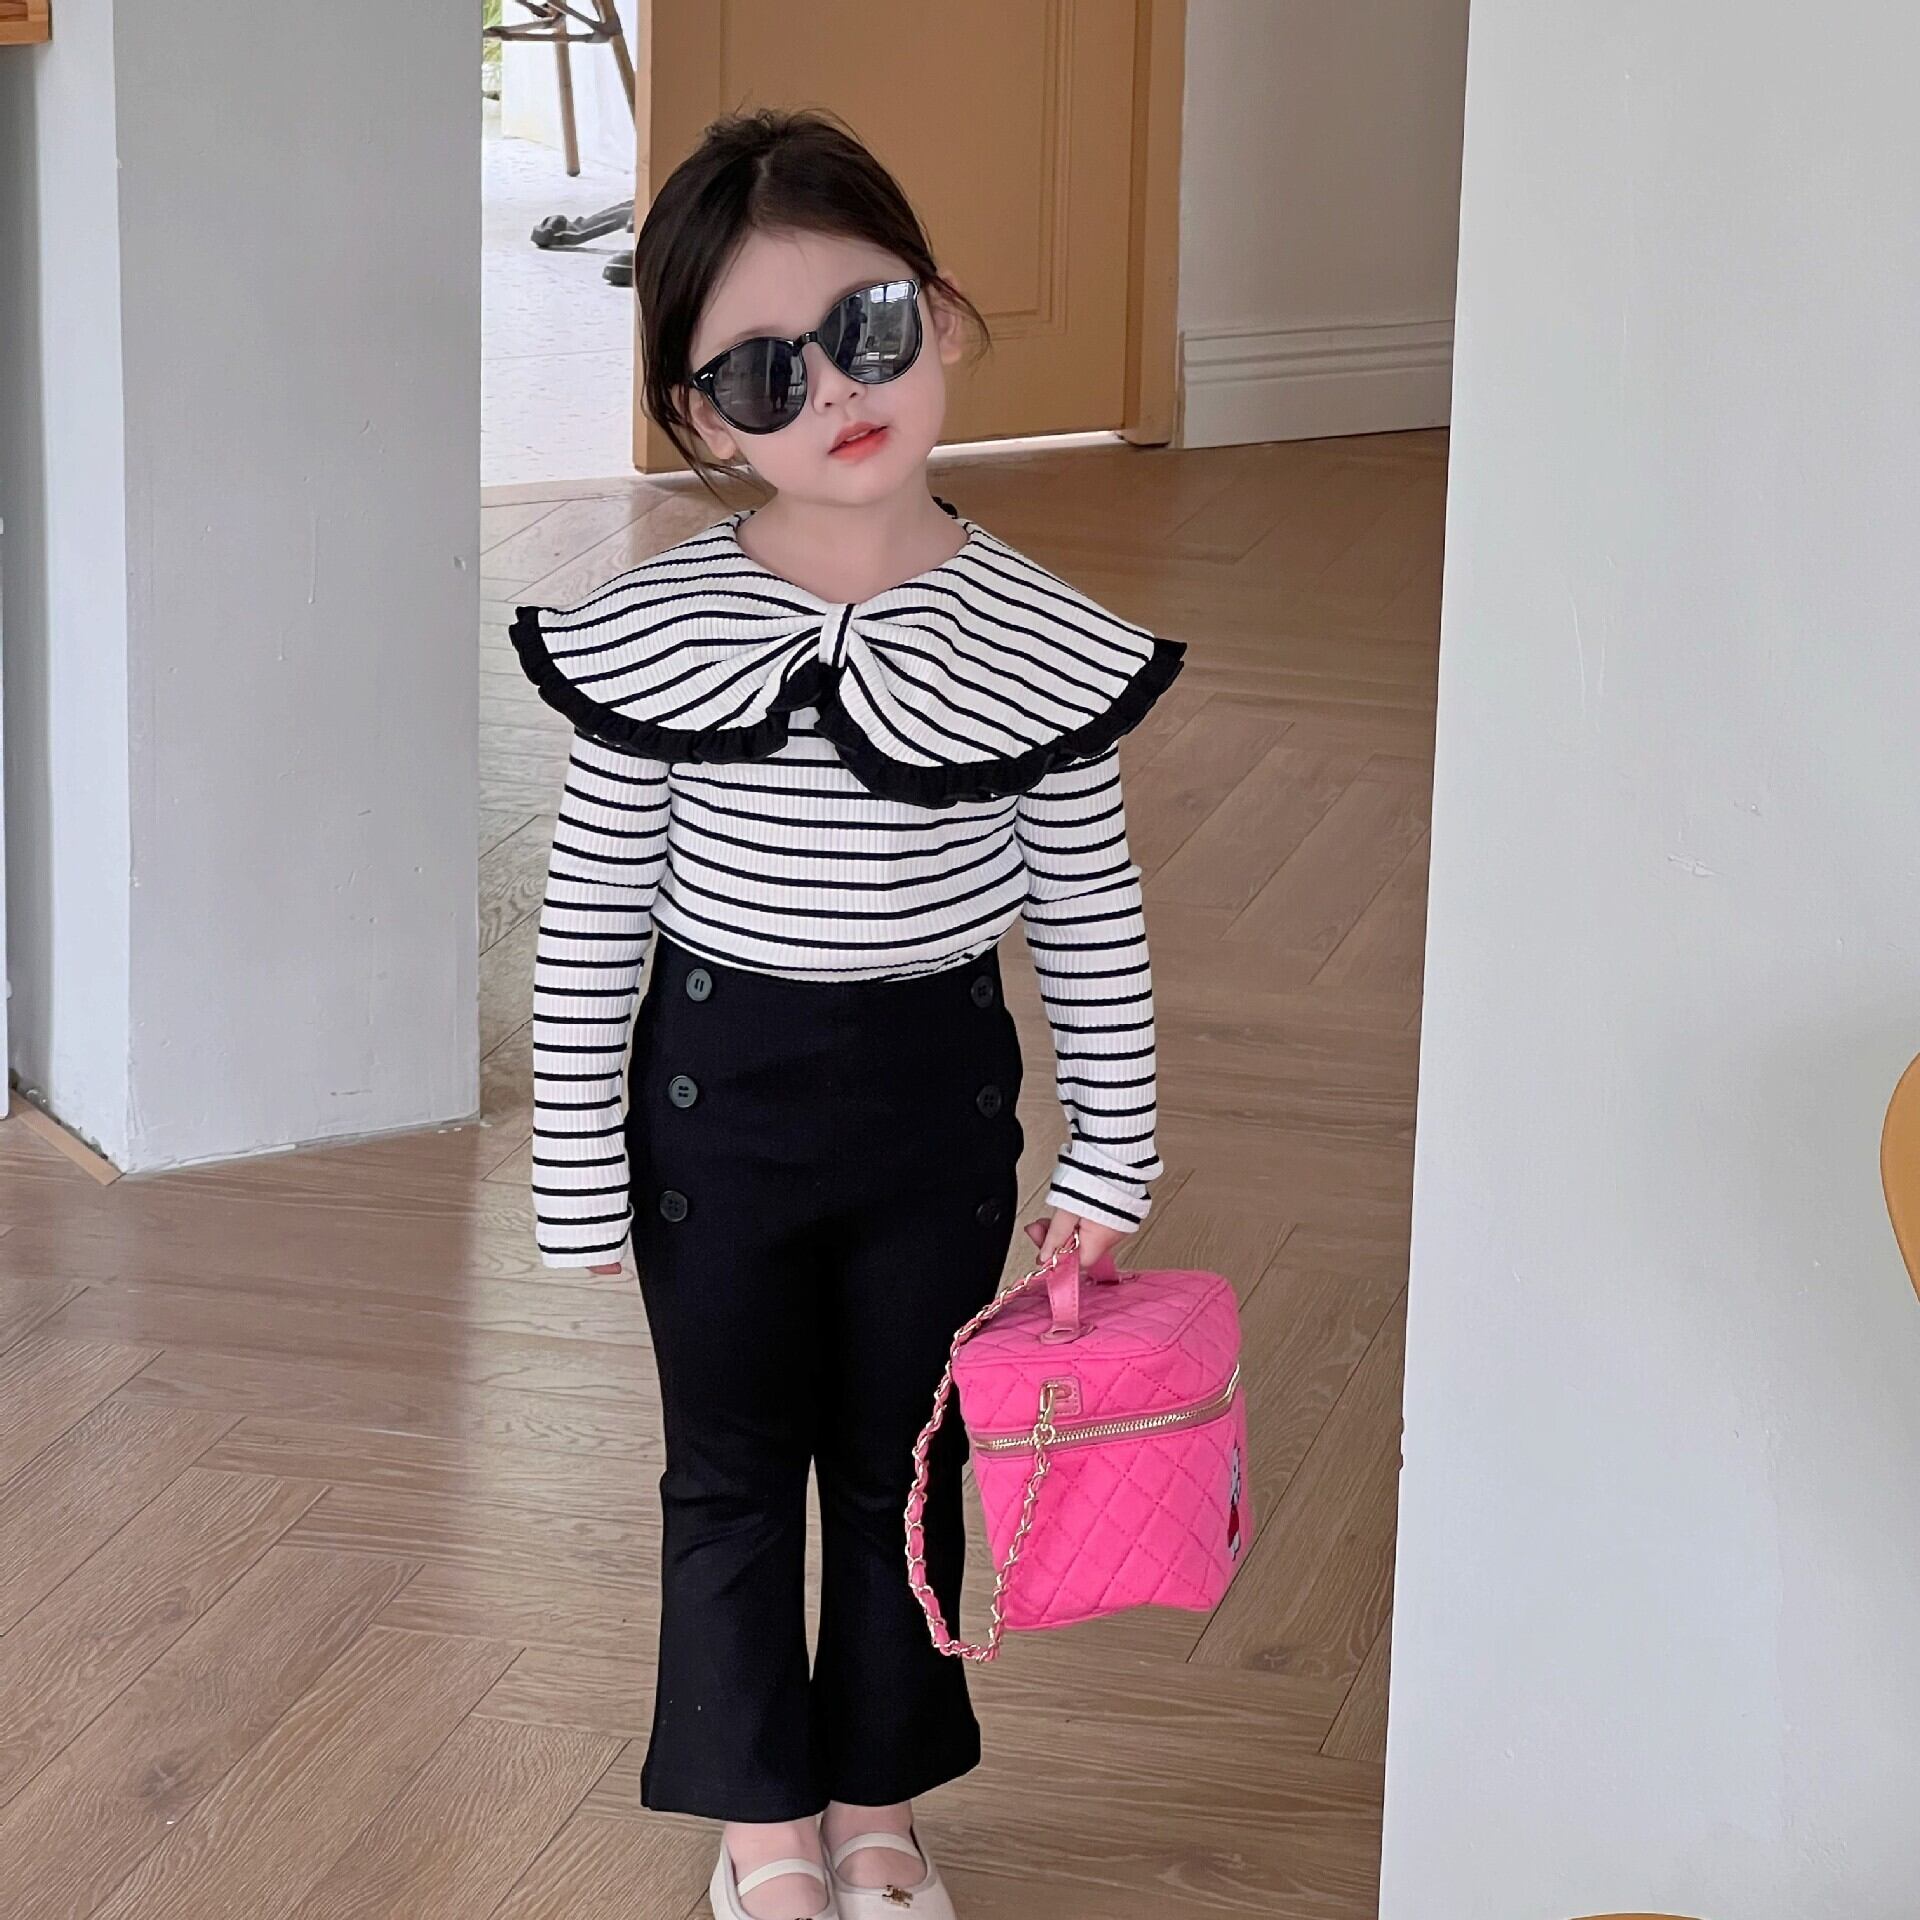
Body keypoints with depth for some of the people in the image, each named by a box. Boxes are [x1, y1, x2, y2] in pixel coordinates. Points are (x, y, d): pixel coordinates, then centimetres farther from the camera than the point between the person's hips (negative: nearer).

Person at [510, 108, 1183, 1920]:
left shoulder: (1039, 642, -12)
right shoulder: (649, 636, -14)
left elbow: (1093, 921, -2)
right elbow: (589, 917, -6)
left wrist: (1110, 1157, 2)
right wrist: (578, 1171, -4)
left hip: (938, 1100, 1)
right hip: (716, 1093, -1)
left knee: (905, 1466, 15)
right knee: (732, 1467, 12)